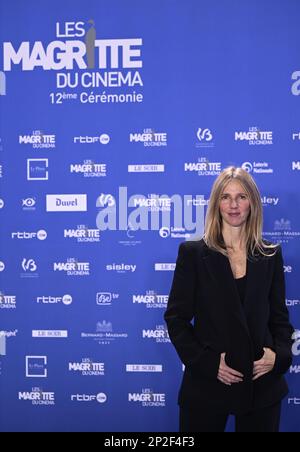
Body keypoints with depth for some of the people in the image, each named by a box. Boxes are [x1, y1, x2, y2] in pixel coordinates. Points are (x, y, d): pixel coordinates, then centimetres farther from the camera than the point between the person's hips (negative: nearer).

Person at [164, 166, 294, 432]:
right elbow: (176, 318, -3)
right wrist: (207, 362, -12)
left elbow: (280, 316, 10)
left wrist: (279, 354, -8)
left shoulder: (271, 256, 5)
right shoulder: (193, 253, -2)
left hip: (262, 384, 2)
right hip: (207, 383, -2)